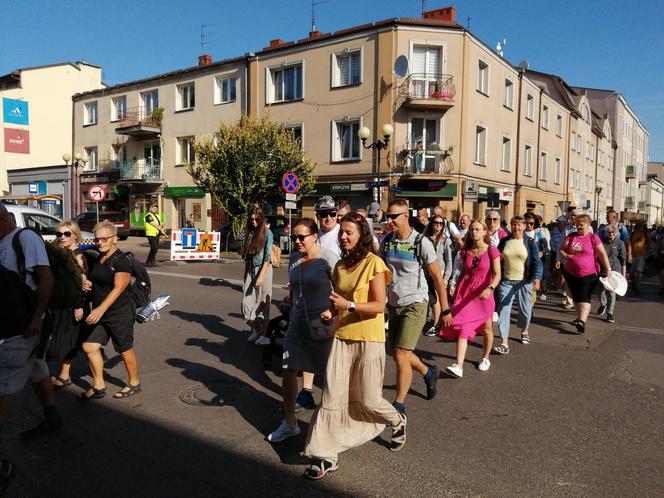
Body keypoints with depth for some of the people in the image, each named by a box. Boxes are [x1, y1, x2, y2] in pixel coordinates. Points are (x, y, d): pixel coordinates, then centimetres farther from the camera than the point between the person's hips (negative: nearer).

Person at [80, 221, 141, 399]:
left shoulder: (122, 261, -15)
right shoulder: (95, 259, 10)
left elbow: (118, 289, -21)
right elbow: (92, 283, 21)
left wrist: (101, 309, -27)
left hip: (120, 313, -7)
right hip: (99, 312, 8)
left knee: (125, 350, 5)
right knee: (89, 346, 3)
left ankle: (134, 383, 24)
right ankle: (98, 386, 17)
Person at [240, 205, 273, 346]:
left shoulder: (267, 233, -8)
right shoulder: (249, 233, 9)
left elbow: (267, 257, -12)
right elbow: (246, 255, 13)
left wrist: (261, 276, -17)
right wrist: (245, 274, 8)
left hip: (263, 269, -5)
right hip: (250, 270, 5)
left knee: (262, 302, 1)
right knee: (247, 302, 5)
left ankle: (263, 334, 12)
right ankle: (255, 330, 23)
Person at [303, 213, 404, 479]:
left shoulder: (373, 263, -11)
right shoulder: (340, 266, 10)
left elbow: (379, 305, -15)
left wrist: (348, 305, -27)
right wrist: (331, 311, -1)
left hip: (368, 340, -5)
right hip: (341, 338, 6)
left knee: (368, 400, 6)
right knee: (331, 397, 1)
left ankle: (397, 421, 38)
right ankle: (327, 456, 13)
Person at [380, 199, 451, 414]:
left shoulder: (422, 243, -13)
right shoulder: (386, 241, 2)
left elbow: (437, 278, -6)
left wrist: (445, 310, -4)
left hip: (415, 304, -6)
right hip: (394, 305, 6)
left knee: (401, 354, -10)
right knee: (398, 353, 16)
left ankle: (399, 405, 5)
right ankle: (428, 373, 44)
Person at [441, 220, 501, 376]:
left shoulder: (492, 251, -6)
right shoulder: (465, 252, 7)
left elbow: (497, 275, -12)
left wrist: (490, 288, -28)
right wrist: (453, 286, 8)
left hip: (483, 294, -2)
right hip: (465, 292, 2)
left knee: (486, 328, 12)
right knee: (462, 328, -8)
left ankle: (485, 358, 37)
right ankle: (459, 366, -13)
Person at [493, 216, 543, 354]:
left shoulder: (530, 242, -2)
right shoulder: (504, 241, 5)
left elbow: (537, 262, -9)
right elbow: (497, 261, 11)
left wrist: (537, 279, -23)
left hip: (524, 282, -1)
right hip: (506, 282, 1)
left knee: (526, 310, 11)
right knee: (503, 310, -7)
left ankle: (524, 331, 43)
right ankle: (504, 343, -7)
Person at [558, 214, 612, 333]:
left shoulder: (593, 238, -5)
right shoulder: (571, 237, 4)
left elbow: (602, 254, -5)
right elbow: (560, 250, 5)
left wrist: (608, 268, -10)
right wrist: (565, 256, -17)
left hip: (589, 274, -4)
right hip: (571, 273, 4)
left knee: (584, 297, -10)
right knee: (576, 297, 14)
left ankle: (582, 321, -18)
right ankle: (580, 317, 29)